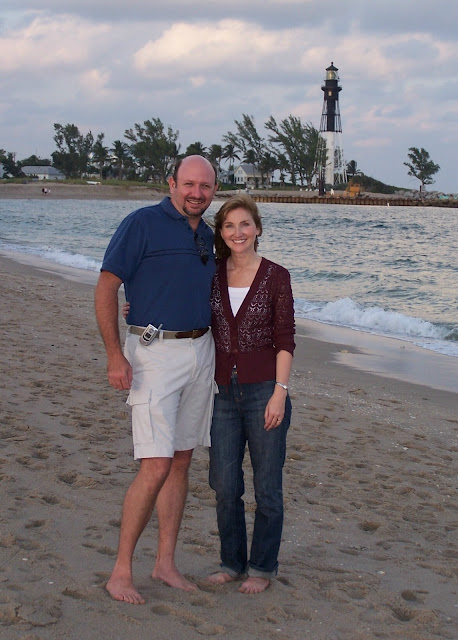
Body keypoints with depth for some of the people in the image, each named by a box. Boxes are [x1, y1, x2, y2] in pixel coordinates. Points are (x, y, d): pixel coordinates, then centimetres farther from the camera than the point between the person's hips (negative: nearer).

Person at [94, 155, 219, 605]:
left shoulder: (206, 235, 13)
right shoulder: (142, 224, -8)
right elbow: (106, 289, -11)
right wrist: (114, 356, -17)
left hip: (200, 352, 7)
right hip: (155, 354, -7)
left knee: (181, 462, 9)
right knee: (156, 466, -12)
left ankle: (165, 562, 20)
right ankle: (121, 571, 0)